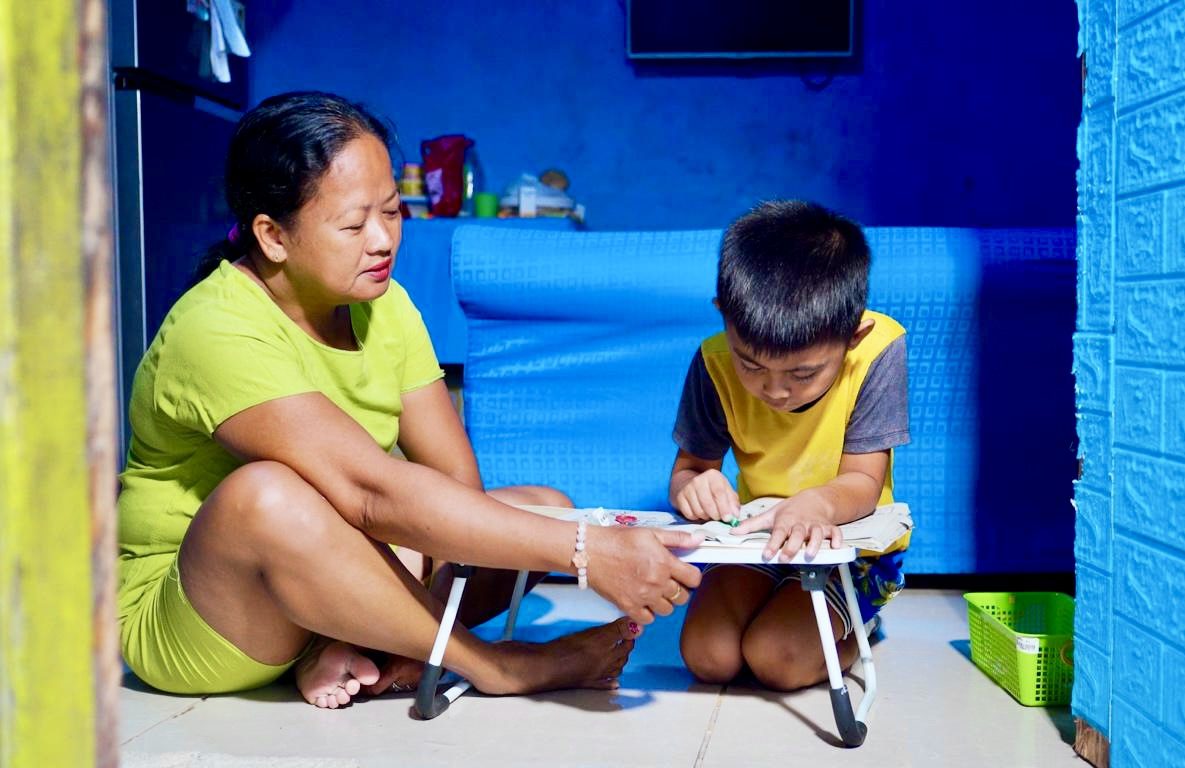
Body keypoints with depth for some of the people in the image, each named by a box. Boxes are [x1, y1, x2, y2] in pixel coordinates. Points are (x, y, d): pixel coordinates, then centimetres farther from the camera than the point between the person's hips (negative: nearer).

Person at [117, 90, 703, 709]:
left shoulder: (381, 303, -1)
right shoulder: (216, 333, -26)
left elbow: (458, 482, -8)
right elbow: (376, 494, -38)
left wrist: (393, 634, -25)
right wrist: (586, 554, -41)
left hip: (331, 578, 7)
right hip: (181, 626, -6)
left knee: (545, 508, -4)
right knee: (267, 494, -38)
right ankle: (490, 666, -21)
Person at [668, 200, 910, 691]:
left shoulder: (878, 349, -25)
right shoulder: (716, 362, -18)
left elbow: (863, 480, -22)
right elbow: (690, 466, -9)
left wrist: (819, 503, -46)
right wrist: (692, 487, -35)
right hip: (757, 537, 3)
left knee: (776, 659, -22)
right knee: (707, 657, -15)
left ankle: (851, 631, 11)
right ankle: (780, 605, 17)